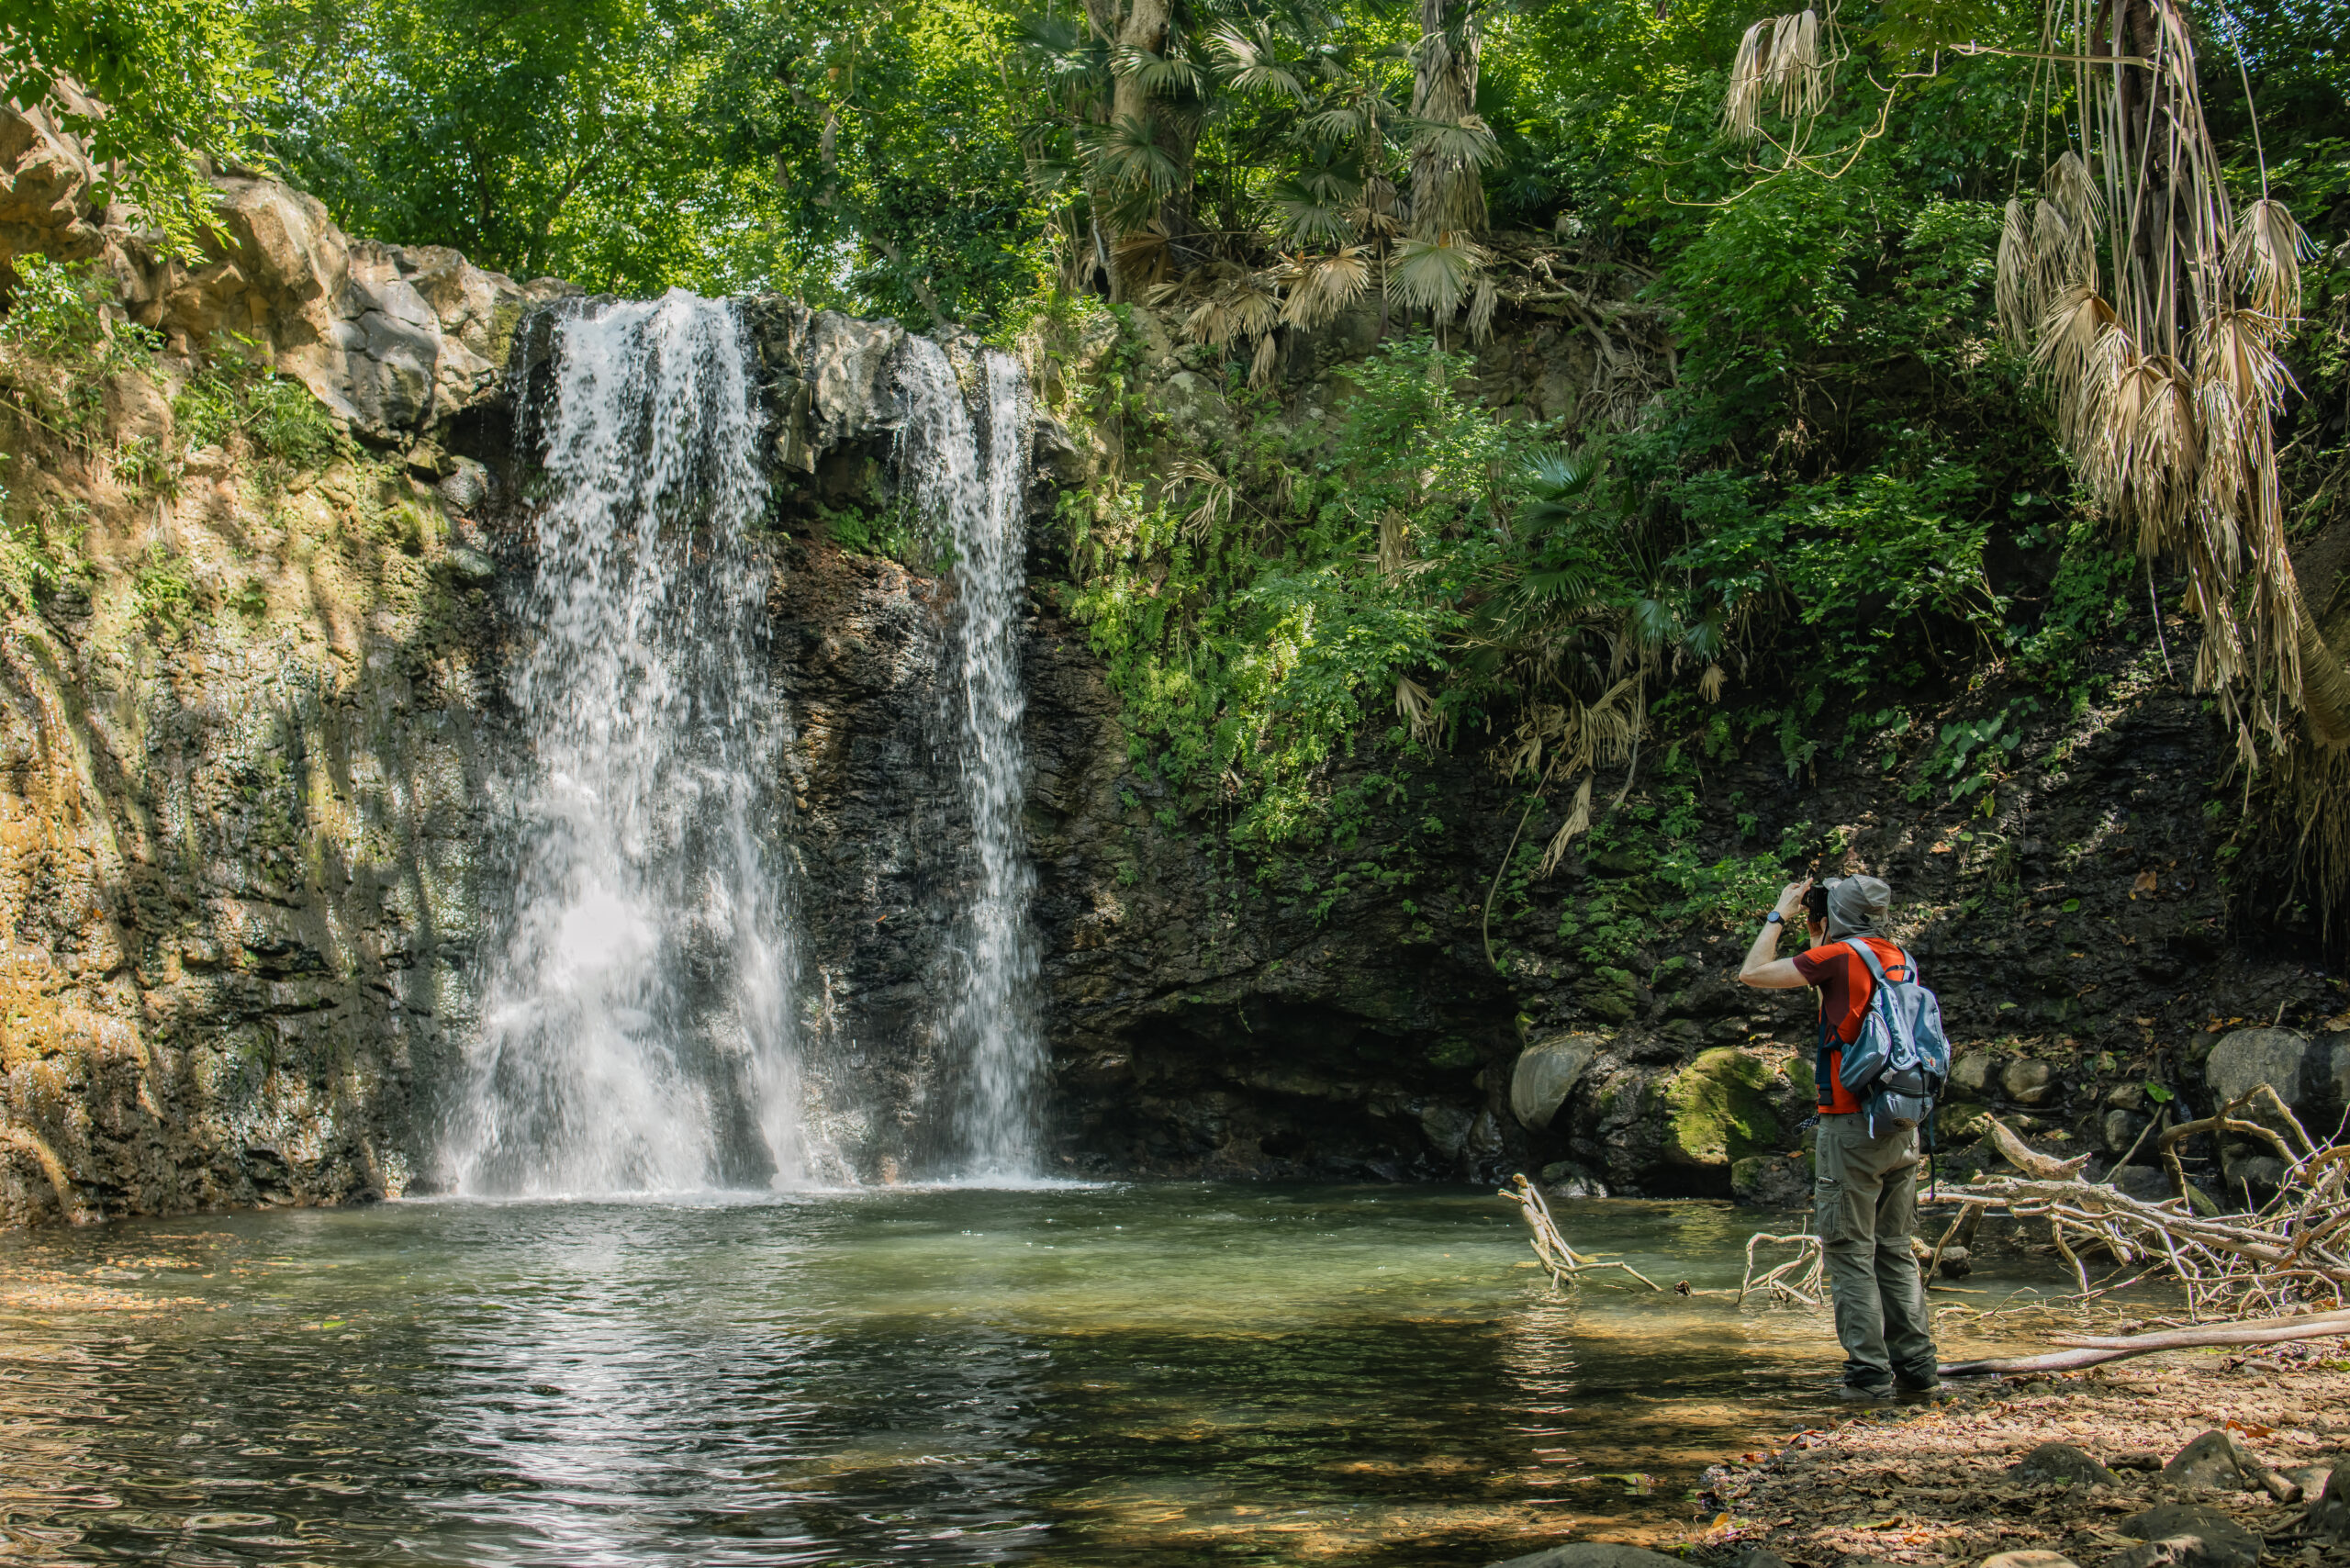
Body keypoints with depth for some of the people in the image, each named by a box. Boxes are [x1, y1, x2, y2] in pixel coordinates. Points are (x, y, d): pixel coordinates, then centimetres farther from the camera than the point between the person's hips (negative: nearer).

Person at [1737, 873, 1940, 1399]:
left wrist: (1779, 915, 7)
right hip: (1903, 1127, 7)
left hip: (1851, 1124, -7)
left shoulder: (1839, 956, -10)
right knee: (1896, 1251, 13)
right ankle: (1917, 1366, 12)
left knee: (1851, 1253, -1)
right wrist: (1816, 933, 27)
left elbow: (1753, 973, -4)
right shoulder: (1899, 960, 10)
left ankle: (1870, 1373, -3)